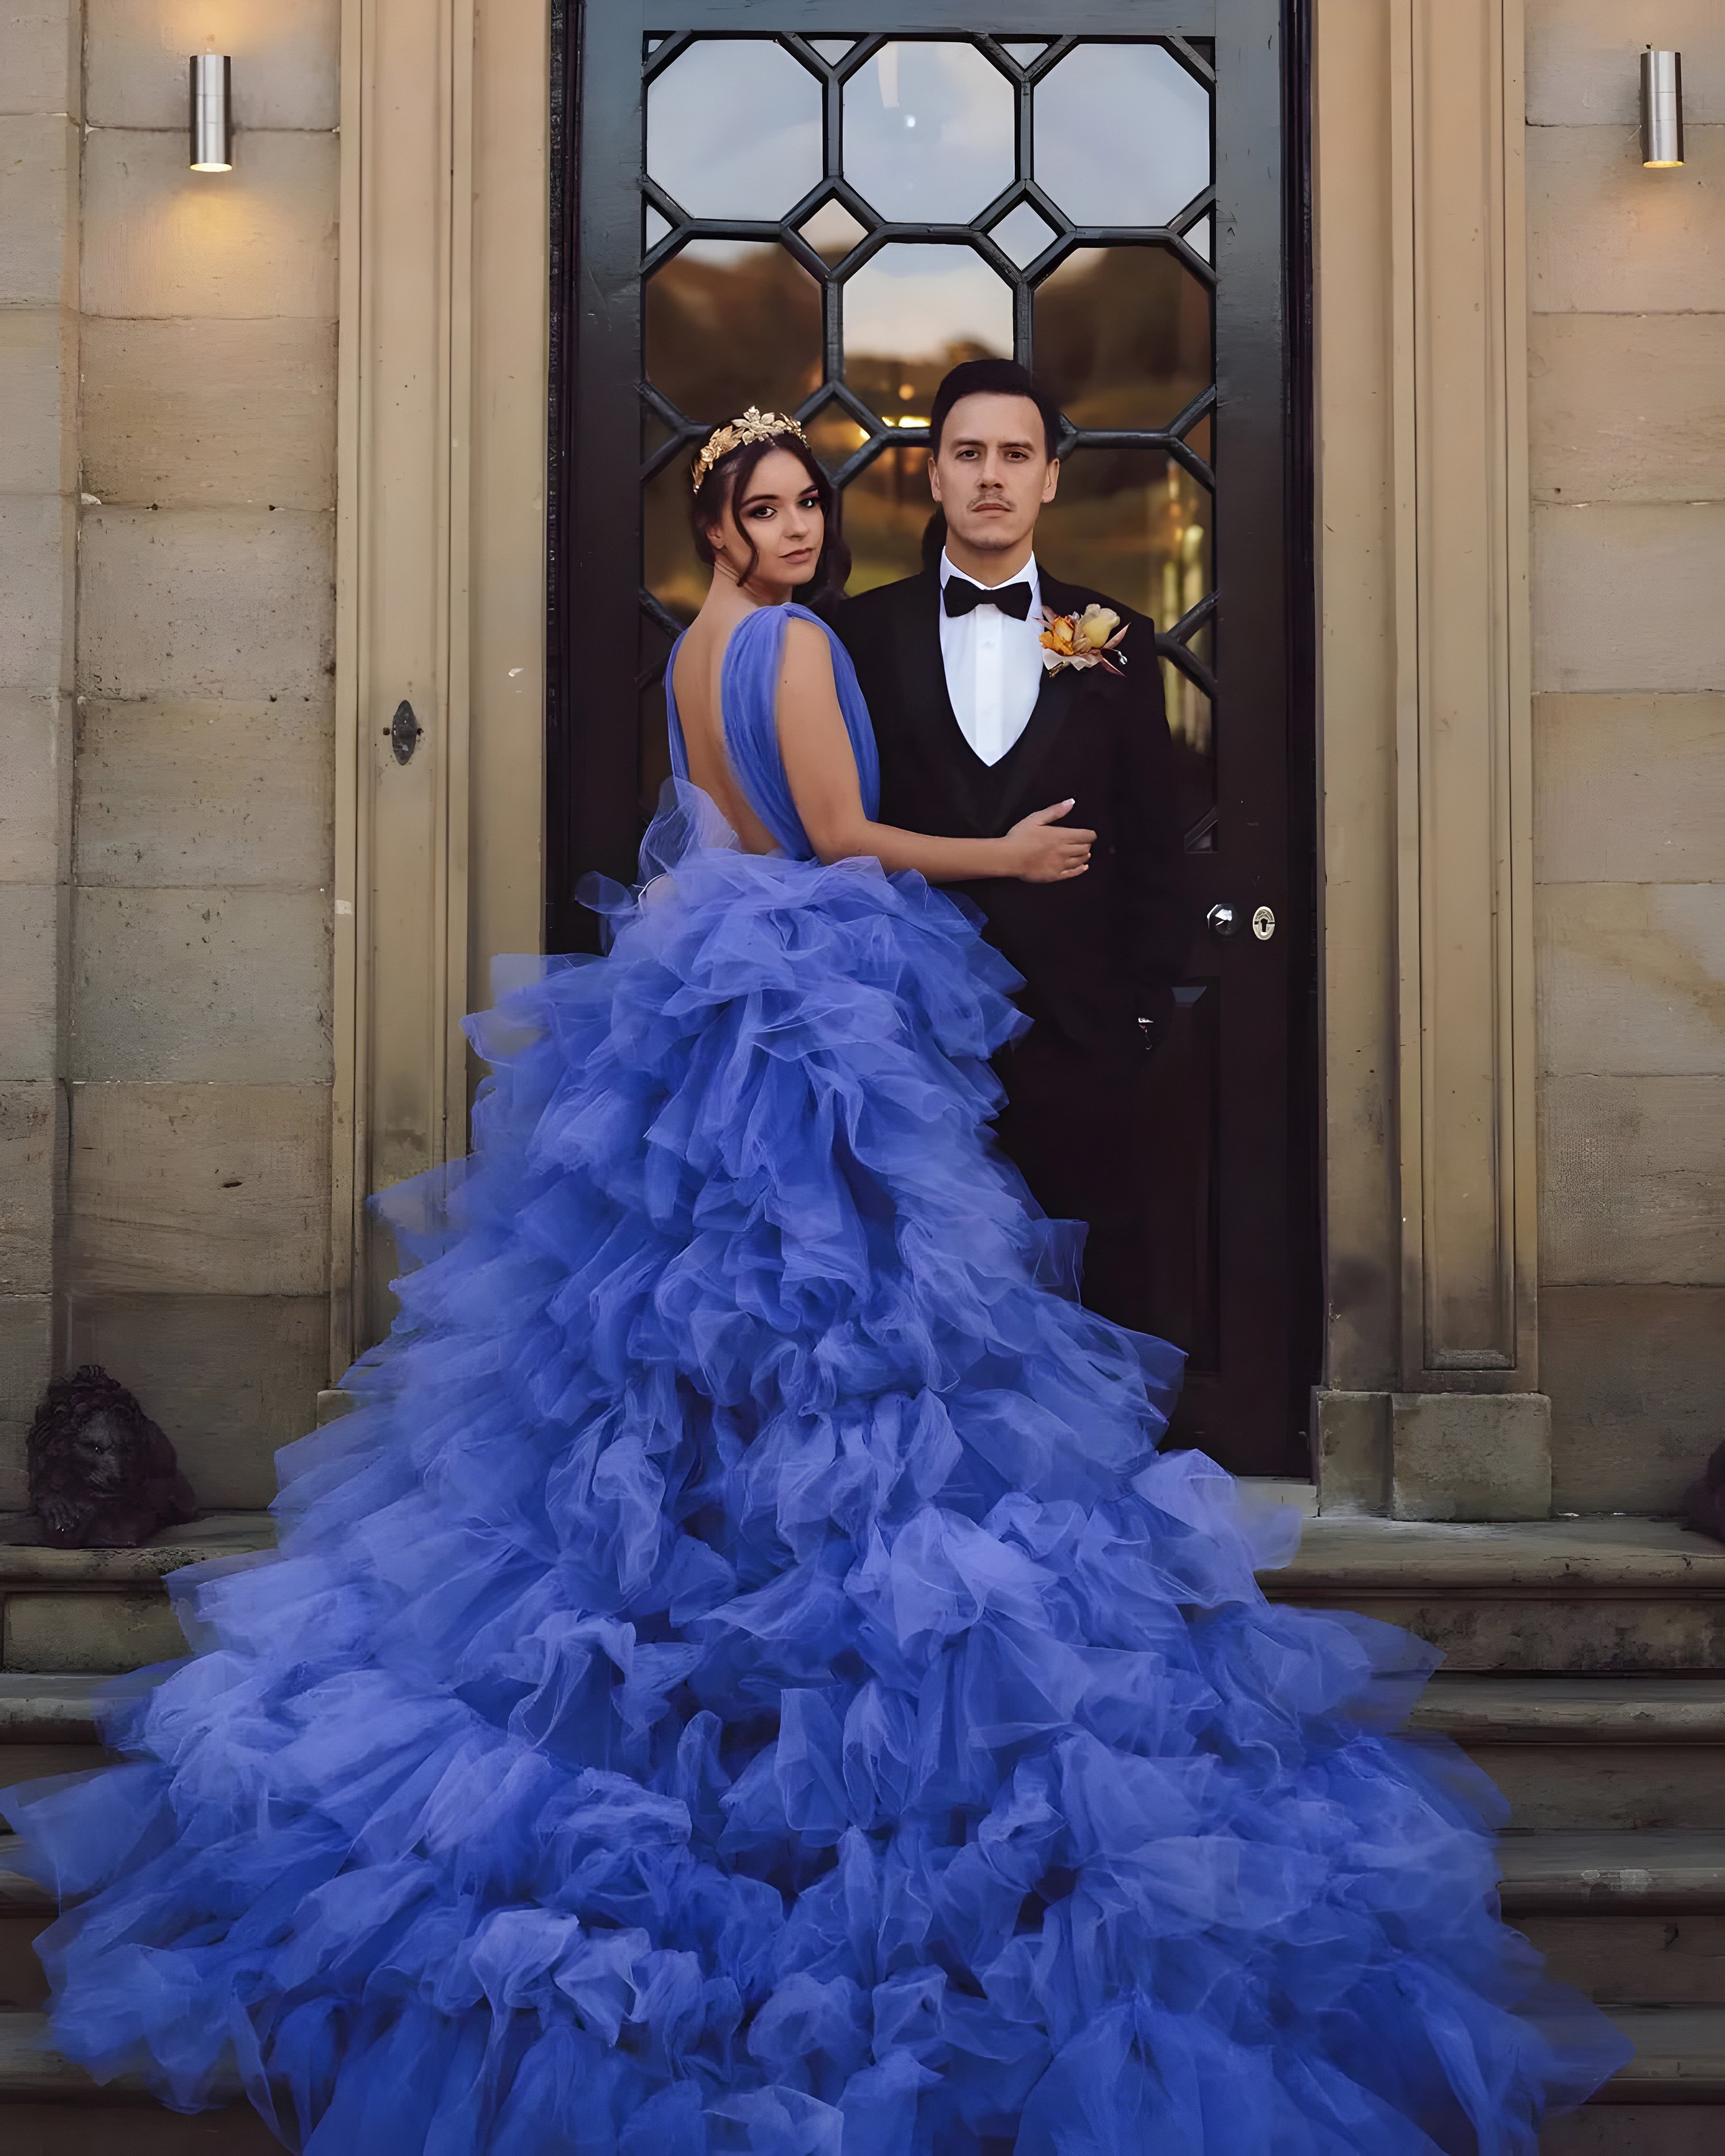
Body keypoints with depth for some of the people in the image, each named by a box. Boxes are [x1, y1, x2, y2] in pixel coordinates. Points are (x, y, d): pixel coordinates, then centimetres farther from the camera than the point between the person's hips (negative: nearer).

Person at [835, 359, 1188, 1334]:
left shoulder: (1118, 641, 8)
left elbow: (1155, 844, 9)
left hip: (1080, 1035, 1)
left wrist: (1146, 1005, 2)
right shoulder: (864, 634, 5)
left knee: (1105, 1302, 4)